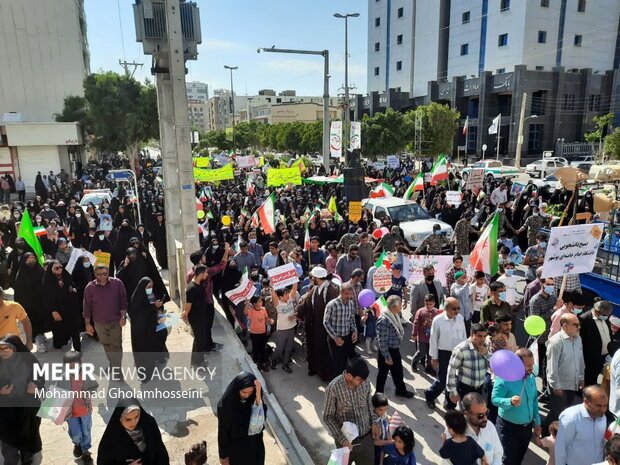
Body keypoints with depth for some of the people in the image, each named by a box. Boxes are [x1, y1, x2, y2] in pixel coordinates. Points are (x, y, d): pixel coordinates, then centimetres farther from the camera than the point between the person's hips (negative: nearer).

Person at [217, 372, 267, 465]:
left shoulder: (254, 399, -13)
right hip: (236, 447, -4)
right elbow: (223, 431, -15)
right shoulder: (226, 404, -24)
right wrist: (224, 455, -7)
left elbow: (262, 418, -23)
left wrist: (258, 397, -34)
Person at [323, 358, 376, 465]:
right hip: (346, 439, -3)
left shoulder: (365, 382, -14)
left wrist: (374, 421, 1)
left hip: (366, 436, 3)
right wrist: (341, 439, -21)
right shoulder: (333, 388, -26)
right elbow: (328, 417, -16)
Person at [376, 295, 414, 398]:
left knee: (398, 371, 24)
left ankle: (401, 390, 45)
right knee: (383, 373, 12)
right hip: (387, 351, -8)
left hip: (395, 349, 8)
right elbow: (382, 341, -26)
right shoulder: (383, 320, -30)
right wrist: (387, 357, -20)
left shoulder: (395, 315, -3)